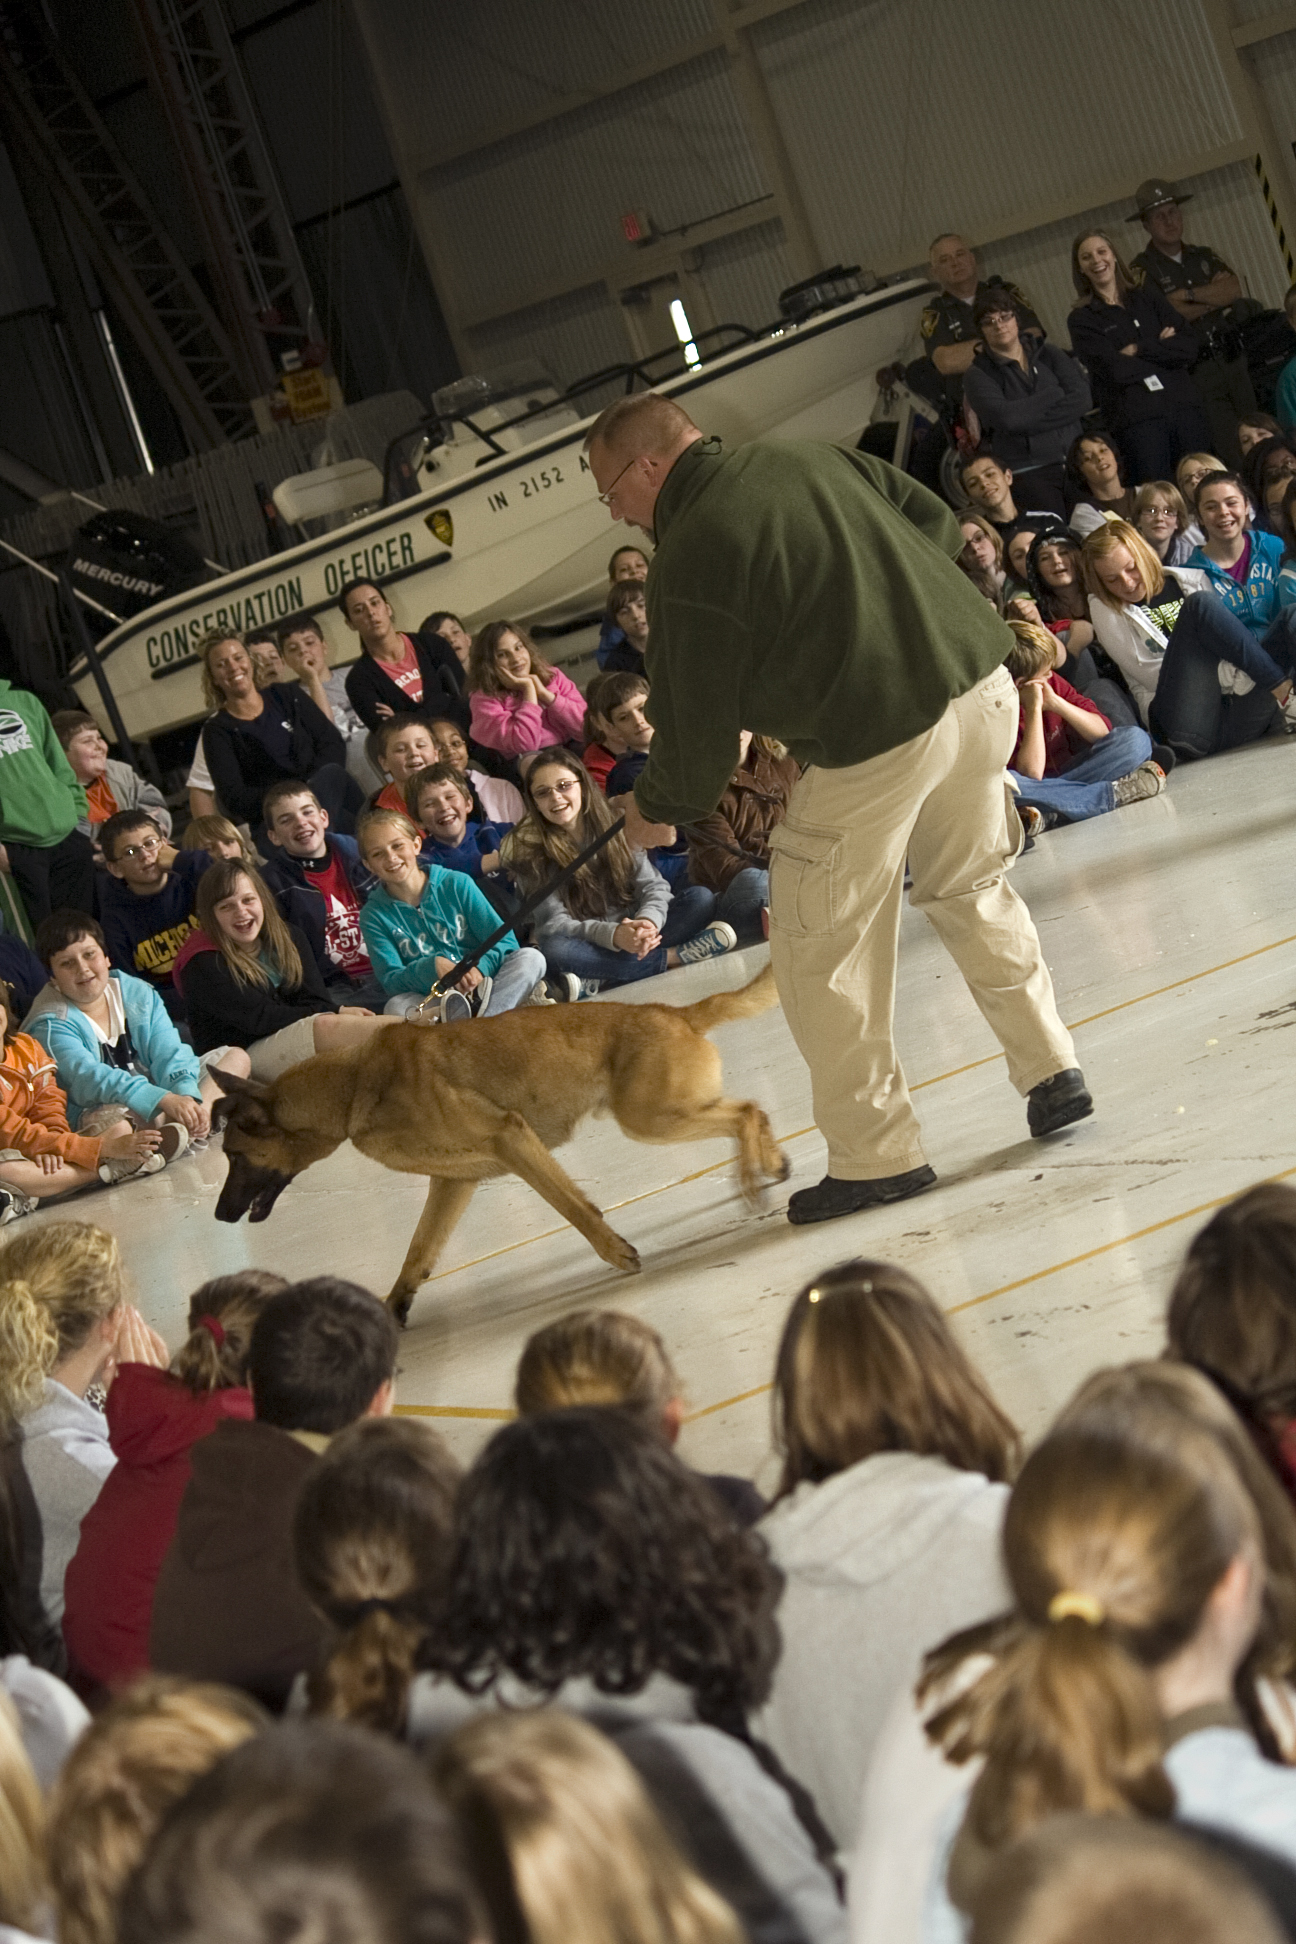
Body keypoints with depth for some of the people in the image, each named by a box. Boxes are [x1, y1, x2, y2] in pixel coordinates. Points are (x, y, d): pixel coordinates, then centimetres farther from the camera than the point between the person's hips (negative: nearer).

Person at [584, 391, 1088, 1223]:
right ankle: (1052, 1069, 31)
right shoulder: (817, 460, 11)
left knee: (821, 951, 8)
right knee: (971, 887, 29)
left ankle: (875, 1154, 14)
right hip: (983, 685, 8)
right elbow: (941, 526, 18)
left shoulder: (690, 555, -9)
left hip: (875, 741, -7)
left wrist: (655, 809, 15)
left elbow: (696, 718, -3)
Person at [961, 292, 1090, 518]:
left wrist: (1029, 419, -7)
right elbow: (1005, 418, -13)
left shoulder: (1049, 355, 14)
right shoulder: (978, 375, 4)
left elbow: (1082, 399, 1)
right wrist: (1056, 395, -2)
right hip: (1028, 473, -3)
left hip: (1075, 462, 3)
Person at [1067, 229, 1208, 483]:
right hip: (1137, 421, -3)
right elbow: (1114, 369, -9)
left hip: (1183, 407, 3)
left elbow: (1189, 347, 4)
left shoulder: (1147, 296, 15)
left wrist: (1138, 350, -6)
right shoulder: (1082, 319, 5)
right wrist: (1162, 350, 0)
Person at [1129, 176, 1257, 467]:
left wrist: (1187, 295, -12)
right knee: (1233, 456, -8)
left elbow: (1235, 290, -3)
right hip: (1198, 373, -5)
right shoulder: (1143, 269, -2)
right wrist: (1216, 295, -2)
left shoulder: (1203, 256, 14)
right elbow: (1171, 314, -14)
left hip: (1233, 358, 5)